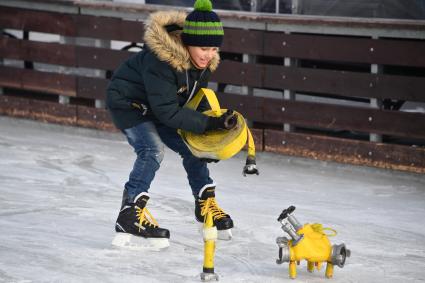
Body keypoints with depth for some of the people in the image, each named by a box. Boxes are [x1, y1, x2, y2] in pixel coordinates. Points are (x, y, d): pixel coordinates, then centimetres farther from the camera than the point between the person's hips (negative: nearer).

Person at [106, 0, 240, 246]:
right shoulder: (160, 61, -38)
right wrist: (208, 124, -39)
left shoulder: (203, 61, -13)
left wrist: (216, 127, -14)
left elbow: (200, 101, 0)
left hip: (156, 106, 8)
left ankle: (205, 203, 23)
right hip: (128, 103, -8)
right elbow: (168, 112, -36)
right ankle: (131, 214, -25)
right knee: (153, 149, -25)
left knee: (192, 146, 6)